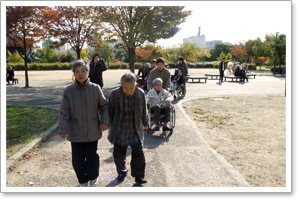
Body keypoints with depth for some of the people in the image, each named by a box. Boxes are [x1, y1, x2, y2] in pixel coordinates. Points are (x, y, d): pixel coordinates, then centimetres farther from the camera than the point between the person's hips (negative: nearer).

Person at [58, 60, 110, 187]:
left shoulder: (95, 89, -8)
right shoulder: (68, 91, -8)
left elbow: (104, 106, 2)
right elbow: (64, 112, -6)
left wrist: (105, 122, -7)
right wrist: (62, 129, -13)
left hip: (92, 131, 0)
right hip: (76, 132, 1)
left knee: (92, 156, 9)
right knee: (78, 158, 9)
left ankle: (93, 177, 36)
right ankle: (83, 181, 32)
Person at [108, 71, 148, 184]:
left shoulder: (140, 94, -10)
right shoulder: (114, 94, -15)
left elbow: (143, 111, 4)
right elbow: (110, 111, -4)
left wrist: (145, 123, 15)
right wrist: (109, 126, 1)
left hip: (136, 130, 1)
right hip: (120, 131, 0)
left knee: (138, 153, 2)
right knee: (119, 152, 14)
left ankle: (139, 175, 20)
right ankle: (122, 172, 36)